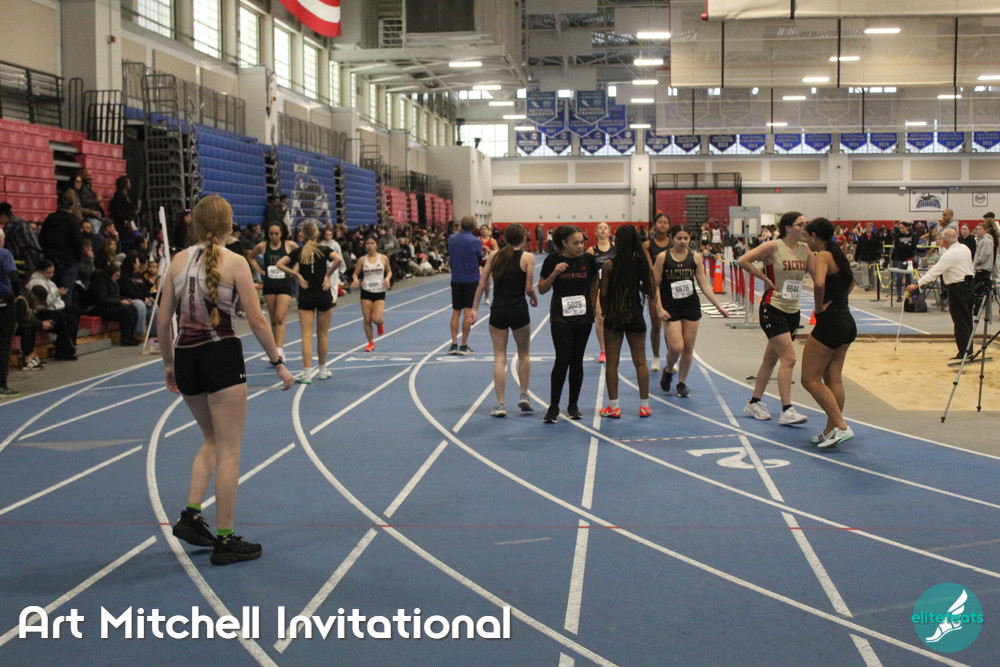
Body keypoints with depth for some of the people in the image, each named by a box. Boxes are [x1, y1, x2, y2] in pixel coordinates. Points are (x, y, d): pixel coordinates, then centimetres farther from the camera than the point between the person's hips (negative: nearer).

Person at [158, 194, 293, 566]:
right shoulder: (234, 262, -7)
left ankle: (190, 516, 17)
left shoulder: (179, 261, 5)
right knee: (228, 451, 4)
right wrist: (278, 363, 0)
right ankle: (225, 540, 9)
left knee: (212, 441, 25)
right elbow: (256, 320, -9)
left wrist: (168, 363, 19)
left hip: (186, 357, 5)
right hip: (221, 355, -5)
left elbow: (163, 320, 7)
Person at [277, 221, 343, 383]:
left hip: (305, 296, 0)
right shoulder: (323, 250, -3)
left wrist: (297, 275, -4)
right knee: (323, 334, 12)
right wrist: (328, 274, -9)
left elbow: (280, 264, -9)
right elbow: (338, 259, -22)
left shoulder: (298, 252, 1)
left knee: (307, 335, -2)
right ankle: (322, 370, 23)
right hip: (323, 295, 0)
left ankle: (307, 373, -10)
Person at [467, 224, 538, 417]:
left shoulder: (494, 257, 4)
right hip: (519, 311, -2)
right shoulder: (527, 257, -5)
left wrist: (474, 309, 7)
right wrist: (535, 299, 12)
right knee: (524, 354, 19)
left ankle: (500, 404, 3)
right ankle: (523, 396, 18)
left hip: (498, 311, 2)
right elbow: (529, 288, -9)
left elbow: (482, 285, 2)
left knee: (499, 358, 6)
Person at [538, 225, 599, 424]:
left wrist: (592, 304, 8)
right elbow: (542, 289, -2)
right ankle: (553, 407, -2)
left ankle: (573, 405, 19)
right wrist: (554, 273, -17)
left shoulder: (588, 259, -2)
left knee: (577, 361, 8)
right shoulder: (552, 260, -7)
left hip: (583, 317, 3)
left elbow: (594, 282, 14)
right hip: (560, 317, -2)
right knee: (562, 359, -12)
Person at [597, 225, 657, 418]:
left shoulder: (609, 264, -12)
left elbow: (603, 293, -8)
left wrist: (602, 312, 8)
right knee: (640, 362, 11)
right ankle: (644, 405, 16)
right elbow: (650, 289, 3)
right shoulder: (642, 262, -4)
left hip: (613, 315, -2)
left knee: (612, 362, 6)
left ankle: (613, 406, 8)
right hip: (635, 315, 3)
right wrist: (657, 308, 22)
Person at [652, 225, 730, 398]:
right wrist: (660, 308, -12)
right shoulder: (663, 257, -6)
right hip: (671, 309, -3)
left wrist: (718, 305, -2)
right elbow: (655, 285, -4)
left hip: (691, 307, 3)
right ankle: (668, 371, 21)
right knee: (676, 347, -11)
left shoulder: (695, 257, 1)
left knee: (688, 347, 5)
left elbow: (704, 285, 3)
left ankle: (682, 383, 22)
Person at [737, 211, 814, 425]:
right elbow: (743, 260, -15)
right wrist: (765, 278, -13)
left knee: (771, 359, 15)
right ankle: (786, 411, -11)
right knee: (789, 359, -14)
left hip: (793, 311, 7)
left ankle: (754, 403, 27)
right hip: (773, 309, -7)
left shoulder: (805, 249, 5)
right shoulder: (773, 247, -11)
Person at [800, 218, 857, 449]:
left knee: (810, 379, -2)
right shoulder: (838, 255, 13)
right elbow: (850, 281, 31)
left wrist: (819, 307, -17)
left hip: (830, 323, -9)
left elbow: (819, 283, -32)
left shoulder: (823, 256, -13)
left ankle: (841, 426, -8)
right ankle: (831, 430, 16)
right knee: (833, 379, 12)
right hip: (847, 322, 9)